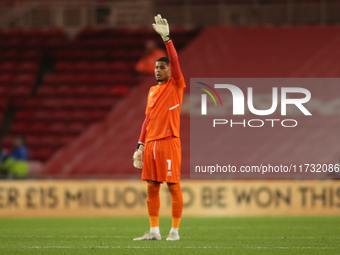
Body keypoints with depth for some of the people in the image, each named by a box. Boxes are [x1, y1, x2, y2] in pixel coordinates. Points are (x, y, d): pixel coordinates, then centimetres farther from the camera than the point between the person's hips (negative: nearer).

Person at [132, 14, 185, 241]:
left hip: (169, 142, -7)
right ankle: (154, 231, 9)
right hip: (150, 144, 7)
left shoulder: (176, 85, 0)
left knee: (174, 186, -4)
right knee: (152, 188, 6)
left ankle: (175, 230, 0)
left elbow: (175, 61, -15)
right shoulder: (152, 91, 17)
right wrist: (141, 145, 14)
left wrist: (166, 38, -23)